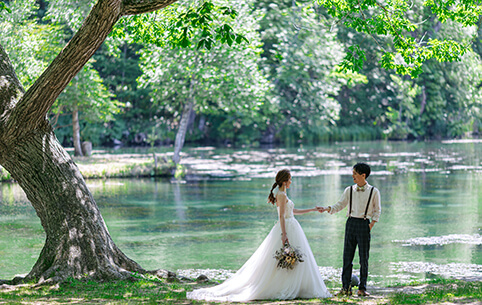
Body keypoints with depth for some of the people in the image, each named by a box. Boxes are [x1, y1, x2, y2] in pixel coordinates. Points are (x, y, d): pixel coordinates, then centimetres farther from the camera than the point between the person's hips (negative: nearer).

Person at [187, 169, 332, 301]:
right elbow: (281, 216, -19)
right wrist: (284, 234, -25)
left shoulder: (282, 195, 18)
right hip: (287, 229, -10)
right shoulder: (282, 195, -13)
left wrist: (312, 210, 28)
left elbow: (293, 211, 26)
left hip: (290, 228, 10)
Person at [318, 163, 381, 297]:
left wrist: (372, 224, -3)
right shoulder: (349, 190, 7)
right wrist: (327, 209, -4)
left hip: (364, 224, -2)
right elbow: (339, 205, 11)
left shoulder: (374, 192, 1)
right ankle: (346, 287, 8)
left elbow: (377, 210, 7)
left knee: (364, 258, 1)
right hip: (351, 223, 3)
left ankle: (362, 288, 9)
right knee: (347, 256, 2)